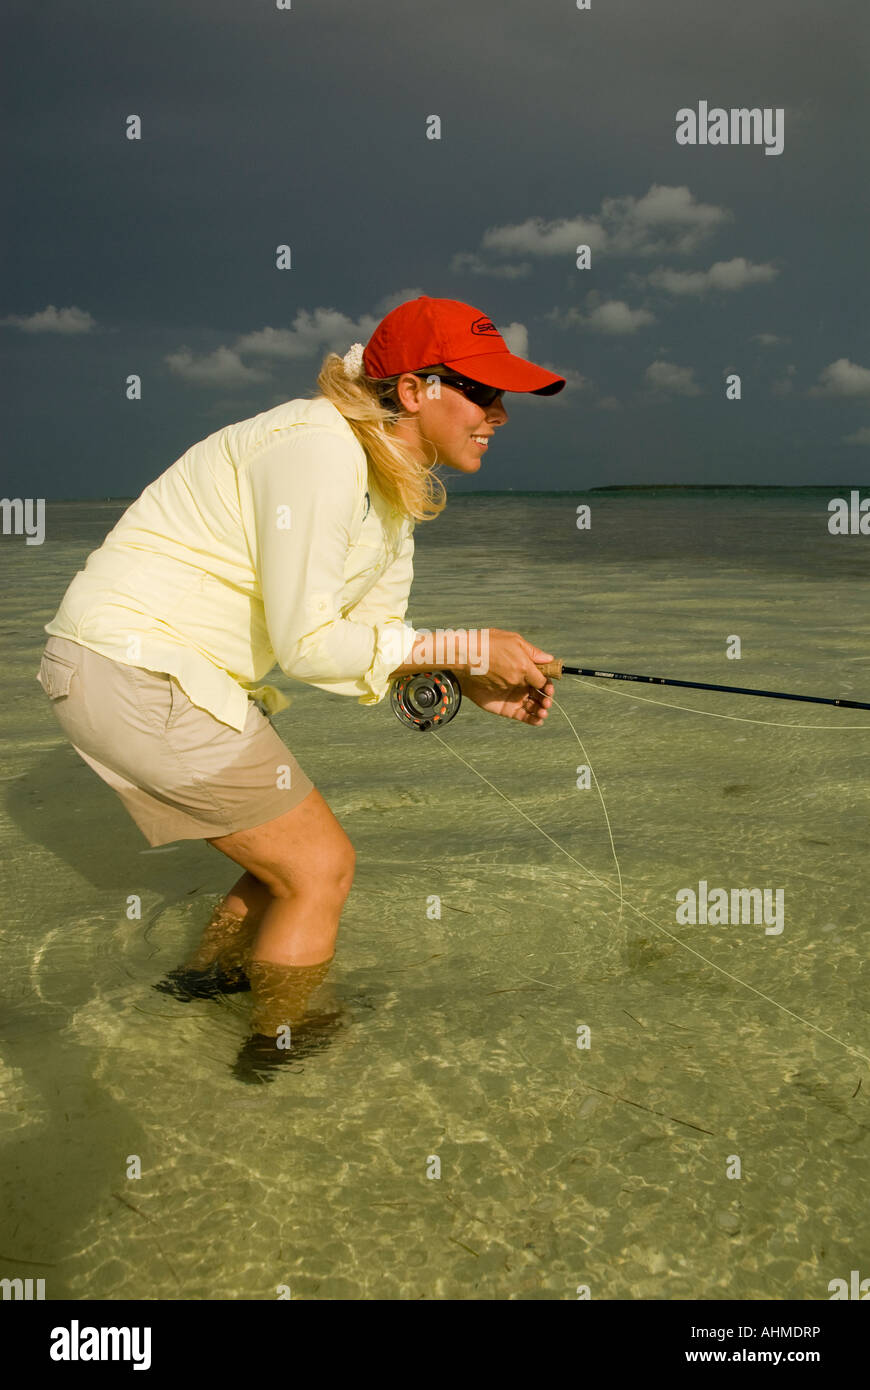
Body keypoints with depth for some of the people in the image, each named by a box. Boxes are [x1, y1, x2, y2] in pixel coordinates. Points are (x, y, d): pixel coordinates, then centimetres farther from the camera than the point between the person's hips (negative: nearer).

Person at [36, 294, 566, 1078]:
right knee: (321, 867, 0)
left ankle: (207, 976, 43)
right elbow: (307, 646, -23)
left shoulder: (397, 485, 8)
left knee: (301, 856, 18)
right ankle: (274, 1059, 21)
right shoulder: (318, 452, -22)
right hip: (136, 670, -9)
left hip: (167, 673, 9)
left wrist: (468, 683, -7)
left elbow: (374, 632, 9)